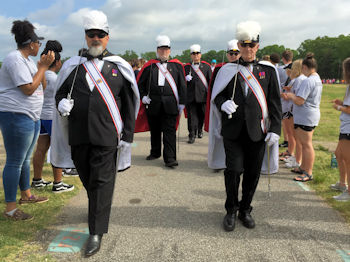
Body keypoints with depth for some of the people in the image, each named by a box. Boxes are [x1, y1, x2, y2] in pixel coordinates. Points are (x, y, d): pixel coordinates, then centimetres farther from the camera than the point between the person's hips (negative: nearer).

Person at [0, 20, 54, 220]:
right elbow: (29, 89, -21)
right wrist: (43, 67, -13)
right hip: (16, 116, -10)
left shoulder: (27, 60, 16)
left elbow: (41, 87, 14)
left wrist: (43, 66, 2)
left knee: (26, 158, 19)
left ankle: (26, 194, 33)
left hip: (32, 116, 10)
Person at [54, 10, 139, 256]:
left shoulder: (120, 67, 2)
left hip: (106, 135, -3)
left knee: (102, 181, 0)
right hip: (79, 135, 4)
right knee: (87, 178, 16)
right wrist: (61, 103, -9)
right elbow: (60, 91, 16)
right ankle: (99, 210, 43)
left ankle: (97, 233, 11)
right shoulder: (73, 65, 8)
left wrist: (127, 135, -2)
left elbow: (130, 104, 3)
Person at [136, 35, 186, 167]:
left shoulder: (177, 65, 7)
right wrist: (143, 96, 1)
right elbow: (140, 83, 13)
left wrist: (181, 103, 1)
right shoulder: (149, 66, 7)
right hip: (153, 104, 1)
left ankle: (170, 158, -1)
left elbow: (182, 85, 6)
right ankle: (155, 152, 31)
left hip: (170, 105, -1)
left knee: (169, 131, -4)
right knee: (154, 130, 13)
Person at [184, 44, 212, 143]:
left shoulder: (206, 66, 8)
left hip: (203, 95, 1)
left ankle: (200, 130, 36)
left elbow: (210, 80, 7)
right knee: (191, 115, -4)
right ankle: (192, 135, 0)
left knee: (201, 115, 12)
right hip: (190, 97, -1)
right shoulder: (186, 67, 7)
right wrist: (186, 79, -14)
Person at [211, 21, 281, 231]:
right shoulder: (228, 70, 6)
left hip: (257, 132, 1)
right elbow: (217, 95, 10)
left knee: (253, 173, 7)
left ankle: (245, 209, 28)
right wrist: (223, 104, -14)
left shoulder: (268, 71, 7)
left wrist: (275, 129, -4)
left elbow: (275, 102, 5)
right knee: (233, 170, -3)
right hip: (233, 130, -1)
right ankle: (231, 211, 18)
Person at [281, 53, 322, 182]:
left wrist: (291, 95, -5)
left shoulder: (308, 81, -20)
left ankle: (308, 173, 4)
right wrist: (290, 96, 14)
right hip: (313, 115, 10)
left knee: (307, 144, -4)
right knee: (305, 143, 18)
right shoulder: (317, 79, 14)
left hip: (305, 117, -10)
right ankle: (303, 167, 29)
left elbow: (299, 101, -24)